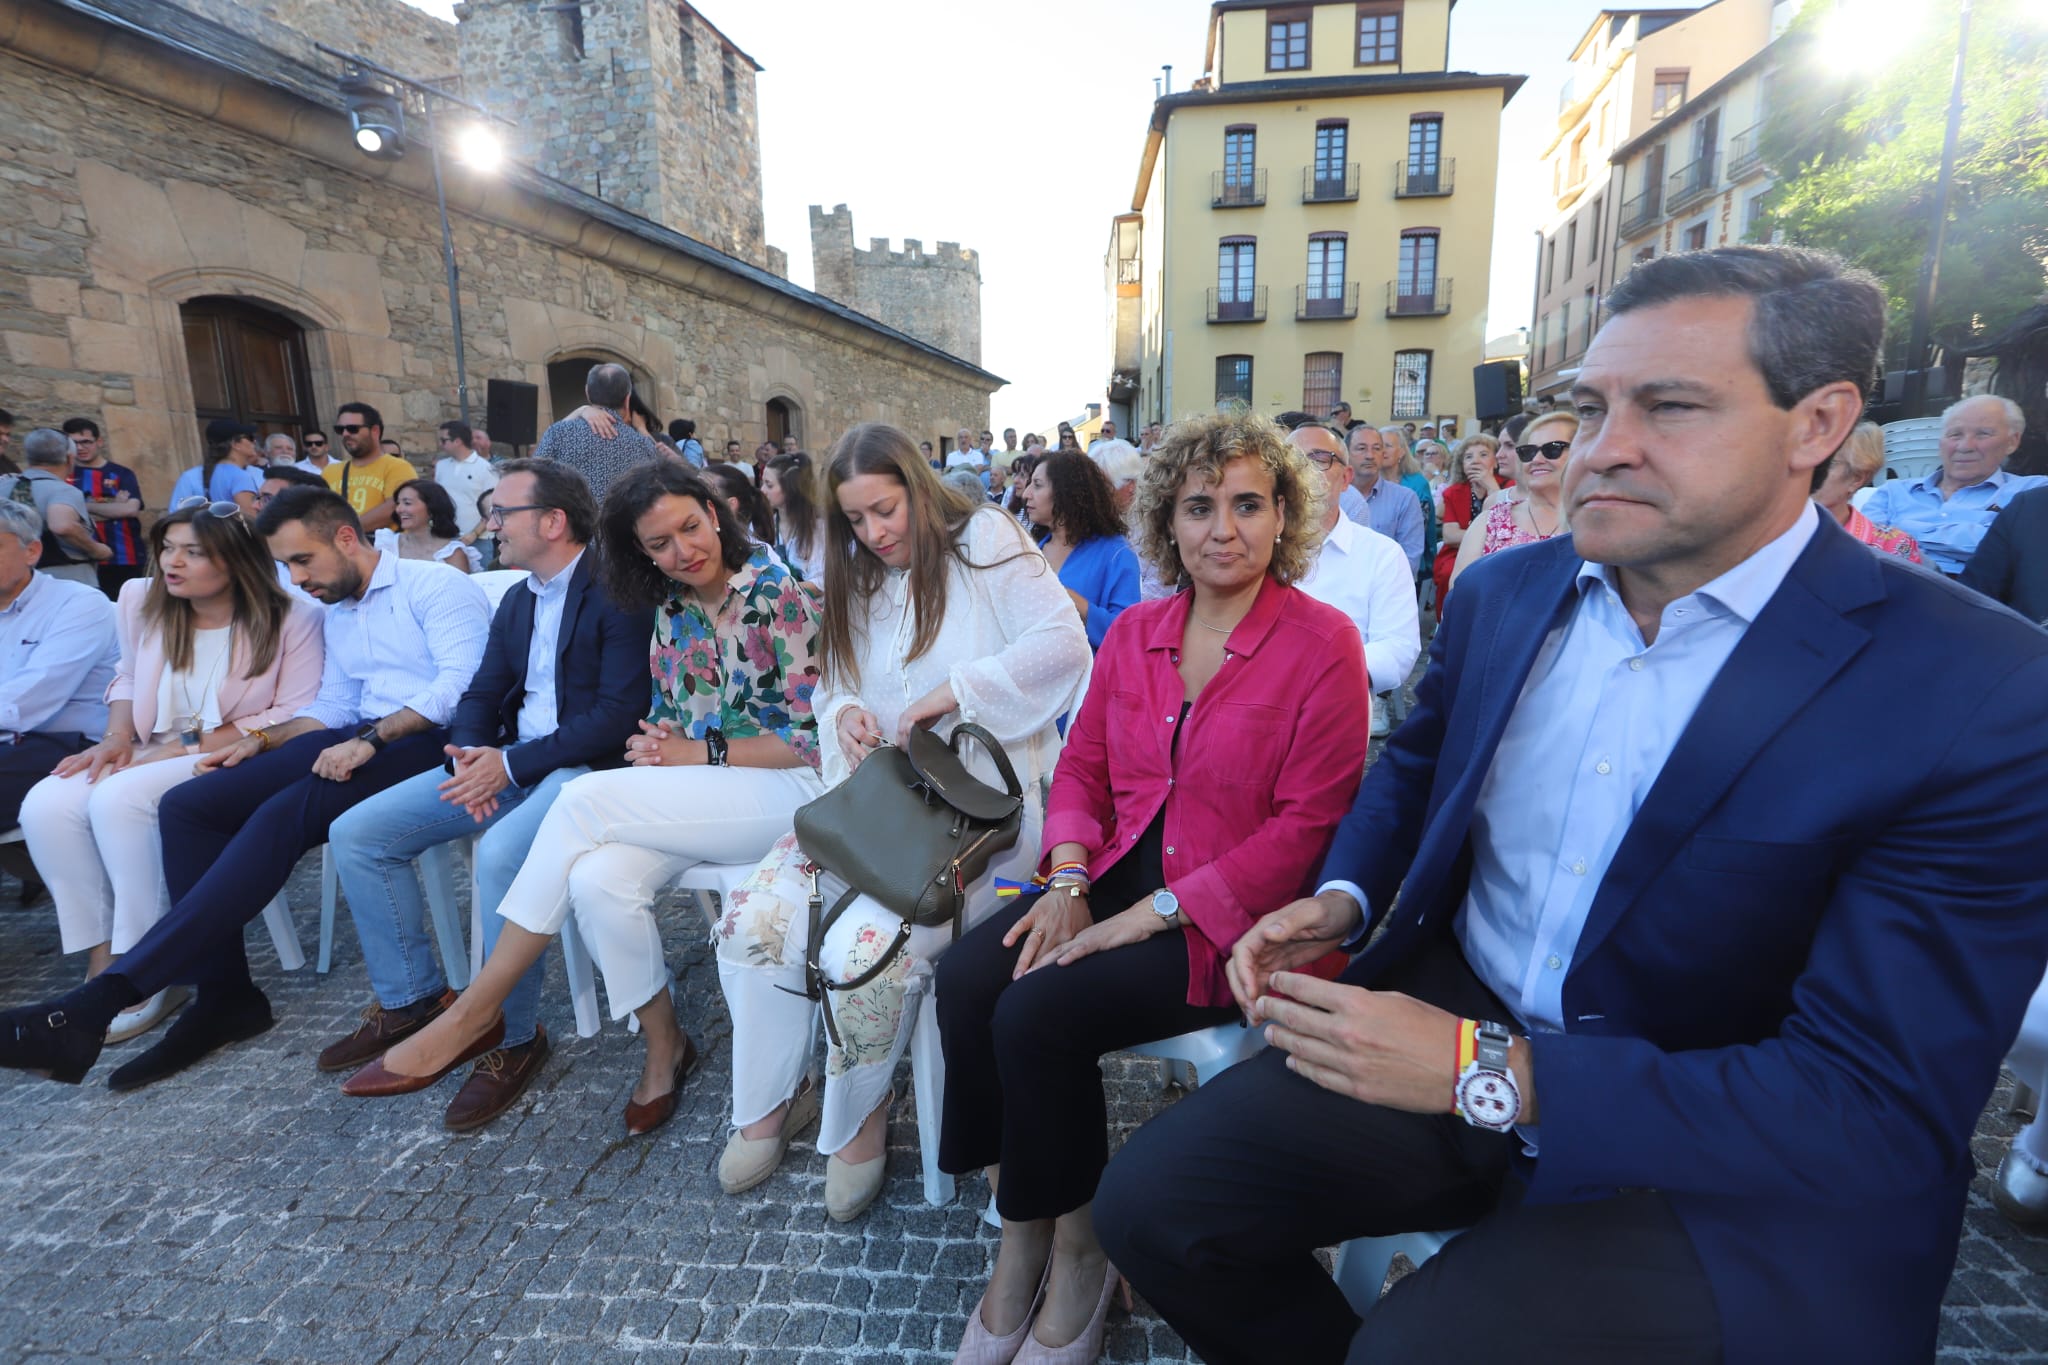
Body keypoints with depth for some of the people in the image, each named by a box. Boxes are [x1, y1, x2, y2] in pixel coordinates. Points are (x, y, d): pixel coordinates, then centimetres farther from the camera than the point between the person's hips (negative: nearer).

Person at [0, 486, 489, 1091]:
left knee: (284, 814, -31)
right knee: (186, 804, -8)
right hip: (359, 742, 9)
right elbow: (334, 707, 25)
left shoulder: (436, 585, -3)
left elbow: (462, 684, -16)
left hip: (431, 742, -9)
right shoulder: (334, 615, 26)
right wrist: (261, 739, 8)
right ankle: (223, 995, -8)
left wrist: (371, 738, -22)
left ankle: (98, 1002, -27)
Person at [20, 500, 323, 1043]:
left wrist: (187, 747, -15)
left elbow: (294, 719, -14)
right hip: (149, 755, 6)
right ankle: (102, 959, -8)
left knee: (118, 800, -29)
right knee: (46, 807, -19)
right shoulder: (141, 598, 7)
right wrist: (117, 737, 3)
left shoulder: (292, 619, -12)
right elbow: (128, 677, 22)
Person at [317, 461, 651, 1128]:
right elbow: (481, 696, 15)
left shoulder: (617, 593, -11)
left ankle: (512, 1039, -13)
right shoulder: (517, 600, 17)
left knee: (500, 854, -35)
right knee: (356, 834, 1)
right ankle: (411, 999, 14)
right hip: (504, 764, 9)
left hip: (582, 766, -9)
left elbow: (620, 713, -19)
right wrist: (470, 757, -8)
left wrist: (511, 765, -19)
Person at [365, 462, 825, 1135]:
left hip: (788, 790, -6)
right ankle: (664, 1046, -1)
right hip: (695, 796, 6)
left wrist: (702, 752, -13)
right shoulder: (671, 610, 11)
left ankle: (474, 1011, -7)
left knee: (586, 798, -24)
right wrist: (654, 748, -5)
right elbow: (668, 717, 18)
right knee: (597, 879, -25)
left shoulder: (783, 596, -10)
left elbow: (814, 739, -12)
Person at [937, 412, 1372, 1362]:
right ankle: (1020, 1240, 3)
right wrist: (1068, 881, -5)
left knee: (1039, 1013, -23)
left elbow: (1308, 827, -14)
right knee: (965, 979, -16)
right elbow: (1081, 765, 12)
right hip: (1117, 875, 6)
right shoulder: (1134, 632, 8)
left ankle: (1077, 1251, 6)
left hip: (1229, 916, -5)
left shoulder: (1323, 644, -9)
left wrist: (1155, 912, -18)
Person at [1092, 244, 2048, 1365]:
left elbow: (1879, 1110, -18)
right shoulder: (1503, 590, -1)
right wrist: (1343, 898, -5)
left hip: (1723, 1166, -3)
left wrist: (1491, 1074, -25)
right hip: (1451, 1023, 5)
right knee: (1152, 1202, -6)